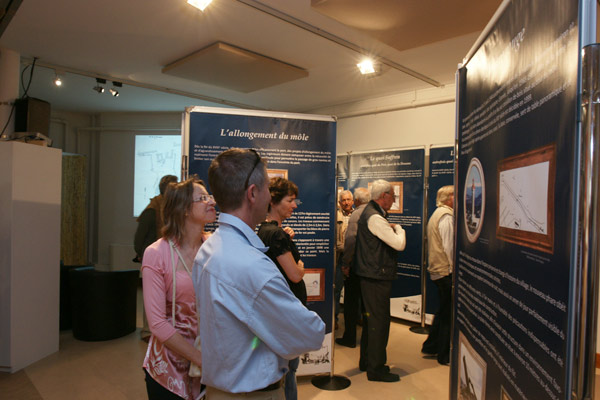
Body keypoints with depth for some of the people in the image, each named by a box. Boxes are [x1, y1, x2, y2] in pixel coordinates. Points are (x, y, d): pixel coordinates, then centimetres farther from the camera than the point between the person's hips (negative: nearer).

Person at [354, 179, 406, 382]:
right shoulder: (375, 217, -20)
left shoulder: (371, 213, 15)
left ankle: (366, 361, 33)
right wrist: (398, 227, -4)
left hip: (371, 276, 11)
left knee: (371, 319, 19)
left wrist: (392, 228, 5)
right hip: (377, 277, -11)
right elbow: (400, 244, -22)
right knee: (379, 321, -1)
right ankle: (376, 369, 11)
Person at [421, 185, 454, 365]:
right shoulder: (446, 216, -15)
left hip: (437, 270, 10)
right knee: (448, 313, 0)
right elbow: (449, 247, -20)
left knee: (443, 311, 21)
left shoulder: (437, 214, 17)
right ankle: (445, 355, 11)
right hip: (446, 271, -10)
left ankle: (430, 346, 30)